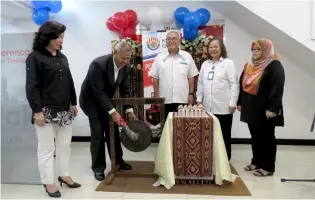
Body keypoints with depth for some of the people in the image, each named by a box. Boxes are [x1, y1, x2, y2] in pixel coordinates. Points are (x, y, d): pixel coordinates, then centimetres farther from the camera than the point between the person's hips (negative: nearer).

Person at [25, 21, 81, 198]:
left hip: (64, 110, 7)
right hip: (46, 111, -6)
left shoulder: (62, 57, 13)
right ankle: (48, 182, 16)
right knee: (46, 148, 3)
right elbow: (32, 86, -11)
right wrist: (37, 111, -16)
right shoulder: (35, 57, -6)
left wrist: (74, 103, 15)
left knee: (65, 145, 14)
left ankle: (65, 175, 28)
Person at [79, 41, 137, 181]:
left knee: (113, 131, 10)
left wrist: (129, 110, -9)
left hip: (107, 100, 6)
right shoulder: (98, 64, -31)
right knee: (97, 134, -6)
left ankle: (118, 160, 26)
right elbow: (98, 92, -31)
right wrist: (113, 112, -33)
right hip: (92, 100, -6)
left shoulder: (126, 67, -12)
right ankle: (98, 167, 8)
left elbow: (124, 90, -3)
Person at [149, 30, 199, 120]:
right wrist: (156, 96, 1)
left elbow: (191, 77, 6)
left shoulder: (187, 56, 3)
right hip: (165, 100, 0)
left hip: (183, 99, 0)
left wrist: (191, 94, 1)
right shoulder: (159, 57, 3)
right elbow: (155, 78, 5)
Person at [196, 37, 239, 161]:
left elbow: (234, 84, -6)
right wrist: (199, 99, 8)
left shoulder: (228, 63, -2)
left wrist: (233, 103, -12)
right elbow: (200, 83, 15)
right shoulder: (205, 64, 13)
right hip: (208, 106, 4)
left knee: (224, 135, 7)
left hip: (224, 107, -4)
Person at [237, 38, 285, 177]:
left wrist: (272, 108, -23)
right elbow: (242, 85, 18)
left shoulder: (274, 66, -10)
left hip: (264, 110, -7)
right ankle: (256, 162, 28)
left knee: (267, 137, 2)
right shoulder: (249, 66, 14)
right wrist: (239, 102, 16)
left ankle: (268, 167, 13)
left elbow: (277, 88, -18)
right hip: (251, 108, 7)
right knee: (255, 137, 15)